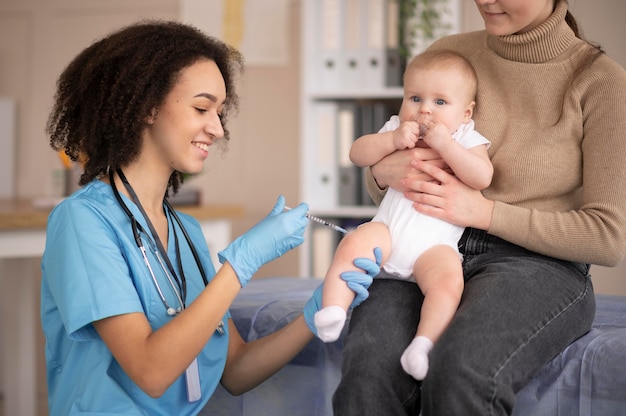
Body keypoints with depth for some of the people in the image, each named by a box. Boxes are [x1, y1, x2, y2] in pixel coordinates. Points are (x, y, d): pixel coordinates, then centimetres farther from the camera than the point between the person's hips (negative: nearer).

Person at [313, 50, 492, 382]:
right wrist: (393, 140, -9)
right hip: (387, 229, 3)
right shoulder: (396, 128, 19)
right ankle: (331, 311, -31)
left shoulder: (467, 139, 9)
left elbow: (482, 177, -12)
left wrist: (444, 143, -17)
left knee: (448, 280, -31)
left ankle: (423, 343, -35)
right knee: (353, 245, -27)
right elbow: (358, 154, 6)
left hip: (434, 244, -2)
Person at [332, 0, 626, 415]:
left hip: (535, 264, -3)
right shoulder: (449, 54, 12)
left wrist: (485, 212, -11)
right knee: (372, 361, -32)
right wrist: (384, 172, -5)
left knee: (460, 368, -37)